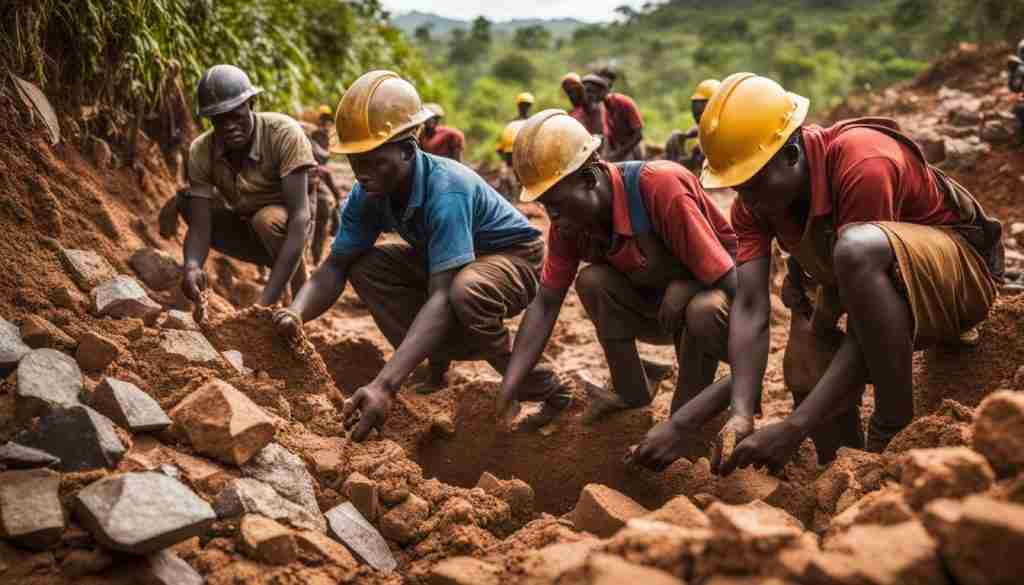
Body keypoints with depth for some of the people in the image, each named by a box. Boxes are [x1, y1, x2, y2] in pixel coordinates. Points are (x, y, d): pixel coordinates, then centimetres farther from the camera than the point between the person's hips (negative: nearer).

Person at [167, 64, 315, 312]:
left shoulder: (285, 133, -31)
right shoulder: (201, 151, -19)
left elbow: (299, 217, -37)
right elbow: (200, 226, -22)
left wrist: (267, 300, -46)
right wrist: (192, 267, -47)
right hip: (245, 226, 5)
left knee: (267, 219, -35)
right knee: (185, 202, -13)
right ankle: (277, 266, -1)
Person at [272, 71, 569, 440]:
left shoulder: (447, 191, -37)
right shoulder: (367, 194, -15)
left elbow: (441, 298, -43)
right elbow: (335, 266, -13)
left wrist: (385, 386, -52)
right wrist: (296, 312, -38)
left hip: (515, 257, -7)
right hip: (446, 261, 7)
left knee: (465, 292, -40)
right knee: (364, 268, -12)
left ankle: (539, 388, -14)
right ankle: (438, 363, 0)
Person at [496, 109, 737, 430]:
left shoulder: (660, 186, -35)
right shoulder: (568, 220, -14)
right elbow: (545, 304, -12)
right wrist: (511, 383, -19)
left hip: (713, 289, -5)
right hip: (658, 302, 5)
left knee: (704, 310, -38)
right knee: (592, 281, -21)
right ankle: (631, 392, -3)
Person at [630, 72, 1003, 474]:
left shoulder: (863, 163, -34)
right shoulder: (754, 200, -12)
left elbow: (867, 328, -34)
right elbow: (750, 308, -23)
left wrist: (794, 427, -39)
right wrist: (741, 413, -40)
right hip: (866, 287, 8)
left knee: (856, 247, -38)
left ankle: (895, 437, -24)